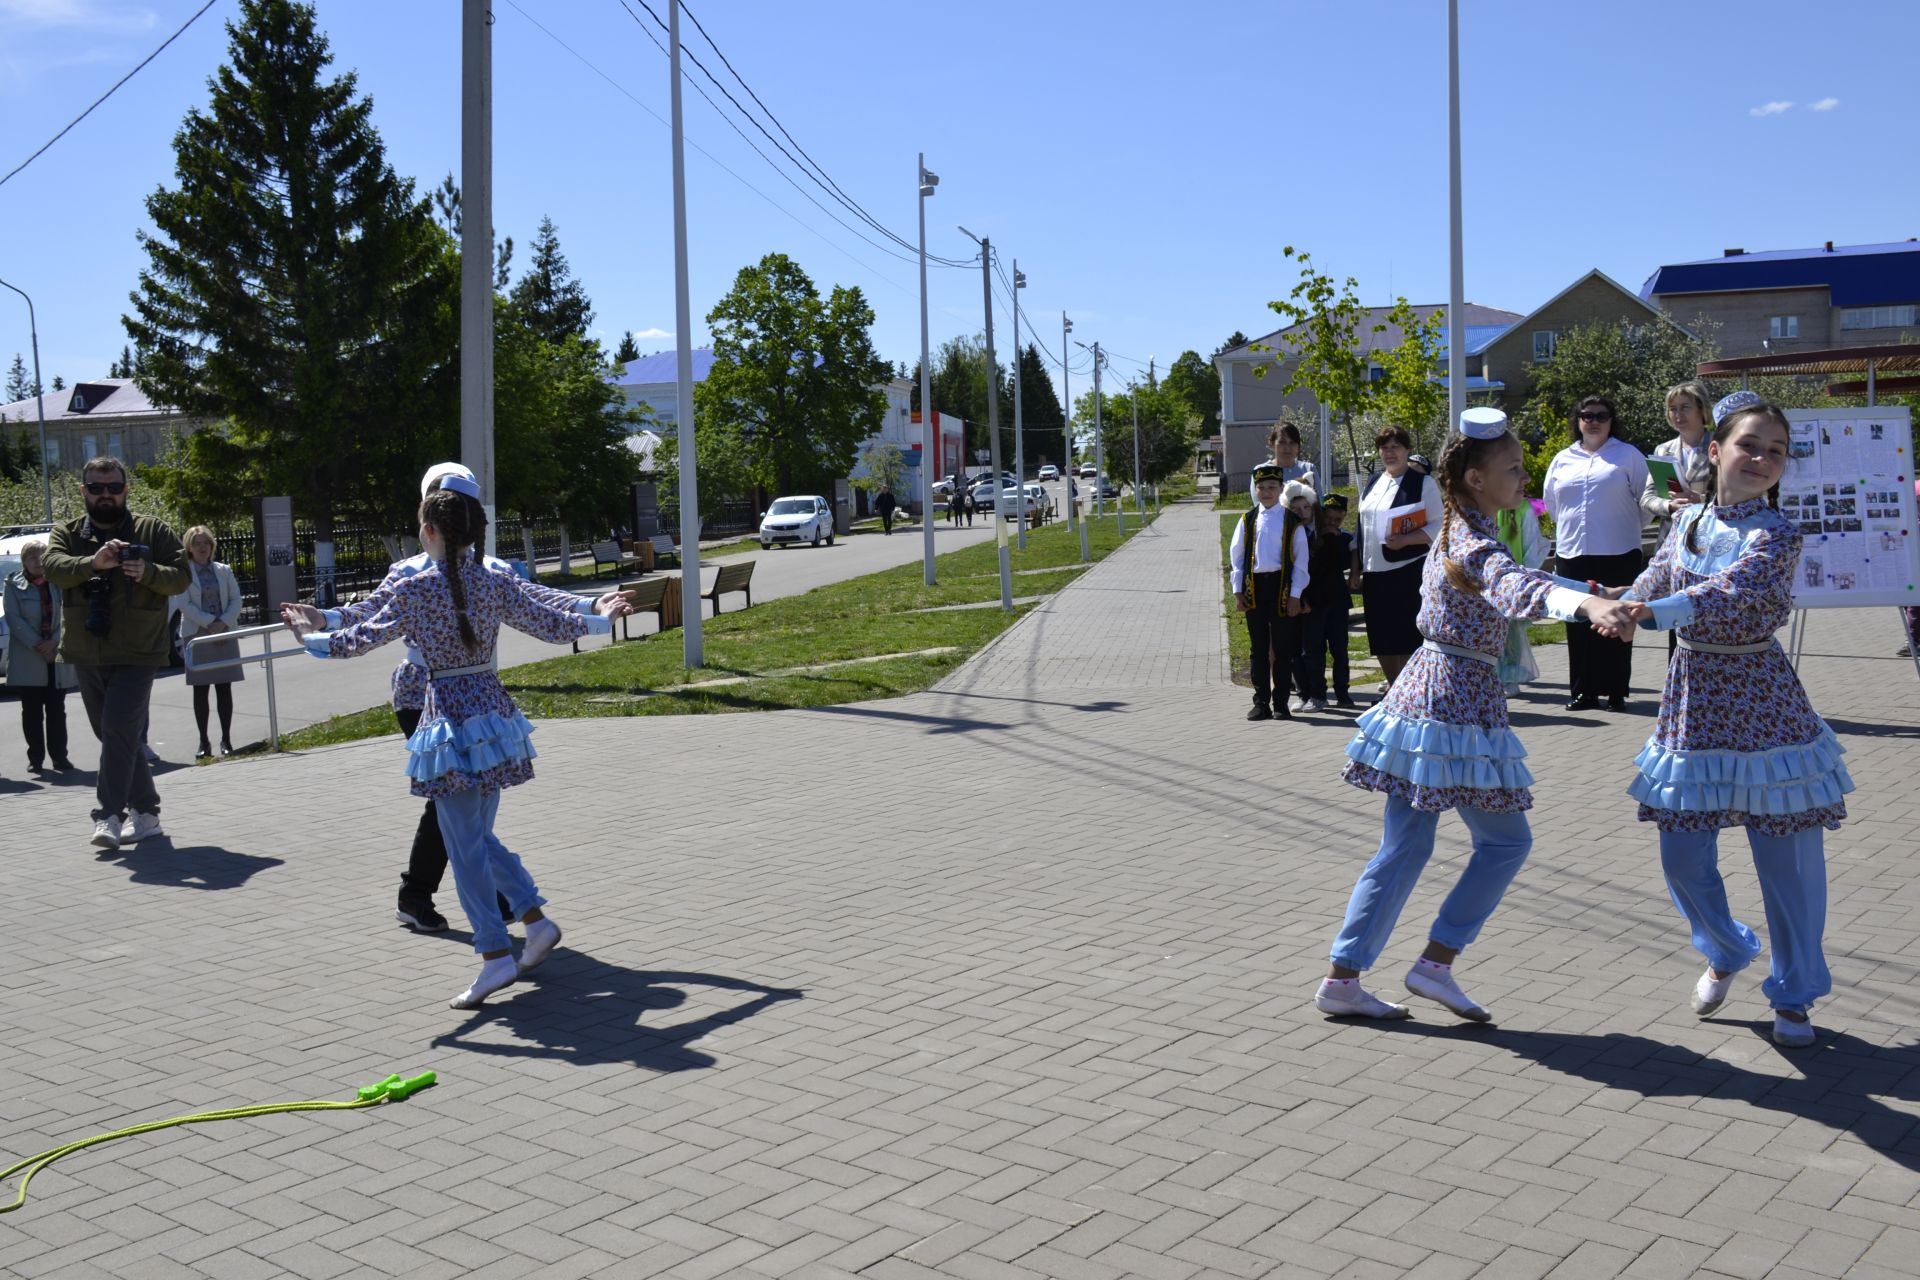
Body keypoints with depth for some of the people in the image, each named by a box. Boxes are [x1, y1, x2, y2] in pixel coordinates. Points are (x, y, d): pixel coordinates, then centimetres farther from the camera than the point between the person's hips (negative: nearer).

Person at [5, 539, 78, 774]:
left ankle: (59, 756, 11)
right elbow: (13, 618, -6)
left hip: (57, 656, 2)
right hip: (27, 660, -2)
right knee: (32, 712, 2)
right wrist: (37, 645, -14)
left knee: (56, 710, 6)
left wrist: (54, 642, -13)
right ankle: (35, 758, 8)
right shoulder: (15, 586, 1)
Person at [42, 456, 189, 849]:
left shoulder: (153, 532, 2)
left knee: (118, 731, -16)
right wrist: (93, 562, -32)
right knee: (115, 737, 11)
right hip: (86, 655, 5)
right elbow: (54, 566, -12)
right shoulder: (68, 533, 8)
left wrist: (148, 572, -26)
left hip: (136, 654, -5)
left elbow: (181, 577, -5)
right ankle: (146, 813, 21)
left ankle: (109, 816, -14)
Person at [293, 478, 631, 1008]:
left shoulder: (415, 590, -9)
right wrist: (600, 620, 28)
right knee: (479, 836, 20)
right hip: (493, 708, 5)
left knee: (466, 845, 1)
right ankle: (536, 920, 16)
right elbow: (551, 624, 10)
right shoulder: (497, 581, 3)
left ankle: (496, 954, 0)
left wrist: (311, 639, 15)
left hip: (448, 718, -5)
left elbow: (361, 637, -4)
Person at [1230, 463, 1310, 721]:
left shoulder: (1292, 521, 0)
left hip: (1281, 587, -2)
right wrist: (1238, 590, 3)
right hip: (1254, 588, 2)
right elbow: (1236, 555, 10)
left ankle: (1281, 704, 10)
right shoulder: (1248, 520, 7)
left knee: (1283, 649, 3)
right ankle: (1261, 703, 12)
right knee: (1259, 649, 7)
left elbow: (1300, 560, -1)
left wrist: (1295, 594, -6)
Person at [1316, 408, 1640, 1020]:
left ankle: (1342, 980, 12)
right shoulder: (1478, 544, -17)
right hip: (1461, 700, -9)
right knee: (1506, 839, 6)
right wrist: (1586, 602, -59)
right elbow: (1515, 584, -41)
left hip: (1422, 689, 9)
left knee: (1405, 845, 11)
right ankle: (1435, 964, 7)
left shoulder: (1452, 529, 12)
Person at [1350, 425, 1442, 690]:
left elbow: (1437, 526, -7)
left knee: (1406, 636, -6)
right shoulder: (1372, 482, 15)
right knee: (1380, 638, 9)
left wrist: (1405, 539, -22)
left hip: (1407, 571, -6)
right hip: (1373, 572, 6)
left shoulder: (1422, 483, -3)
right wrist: (1355, 570, 15)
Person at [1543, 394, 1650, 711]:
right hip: (1572, 554, 3)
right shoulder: (1562, 459, 14)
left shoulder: (1628, 455, 3)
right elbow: (1551, 503, 22)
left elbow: (1646, 498, 3)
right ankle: (1583, 691, 10)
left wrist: (1626, 529, 5)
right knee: (1578, 625, 3)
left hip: (1617, 554, -3)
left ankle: (1616, 691, 5)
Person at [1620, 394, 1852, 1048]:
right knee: (1683, 856, 6)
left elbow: (1729, 591, -31)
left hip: (1761, 702, -4)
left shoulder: (1775, 534, -14)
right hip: (1693, 699, 4)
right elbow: (1653, 584, 9)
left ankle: (1794, 994, 23)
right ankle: (1726, 951, 36)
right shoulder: (1688, 518, 4)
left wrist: (1654, 610, -44)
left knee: (1788, 858, 3)